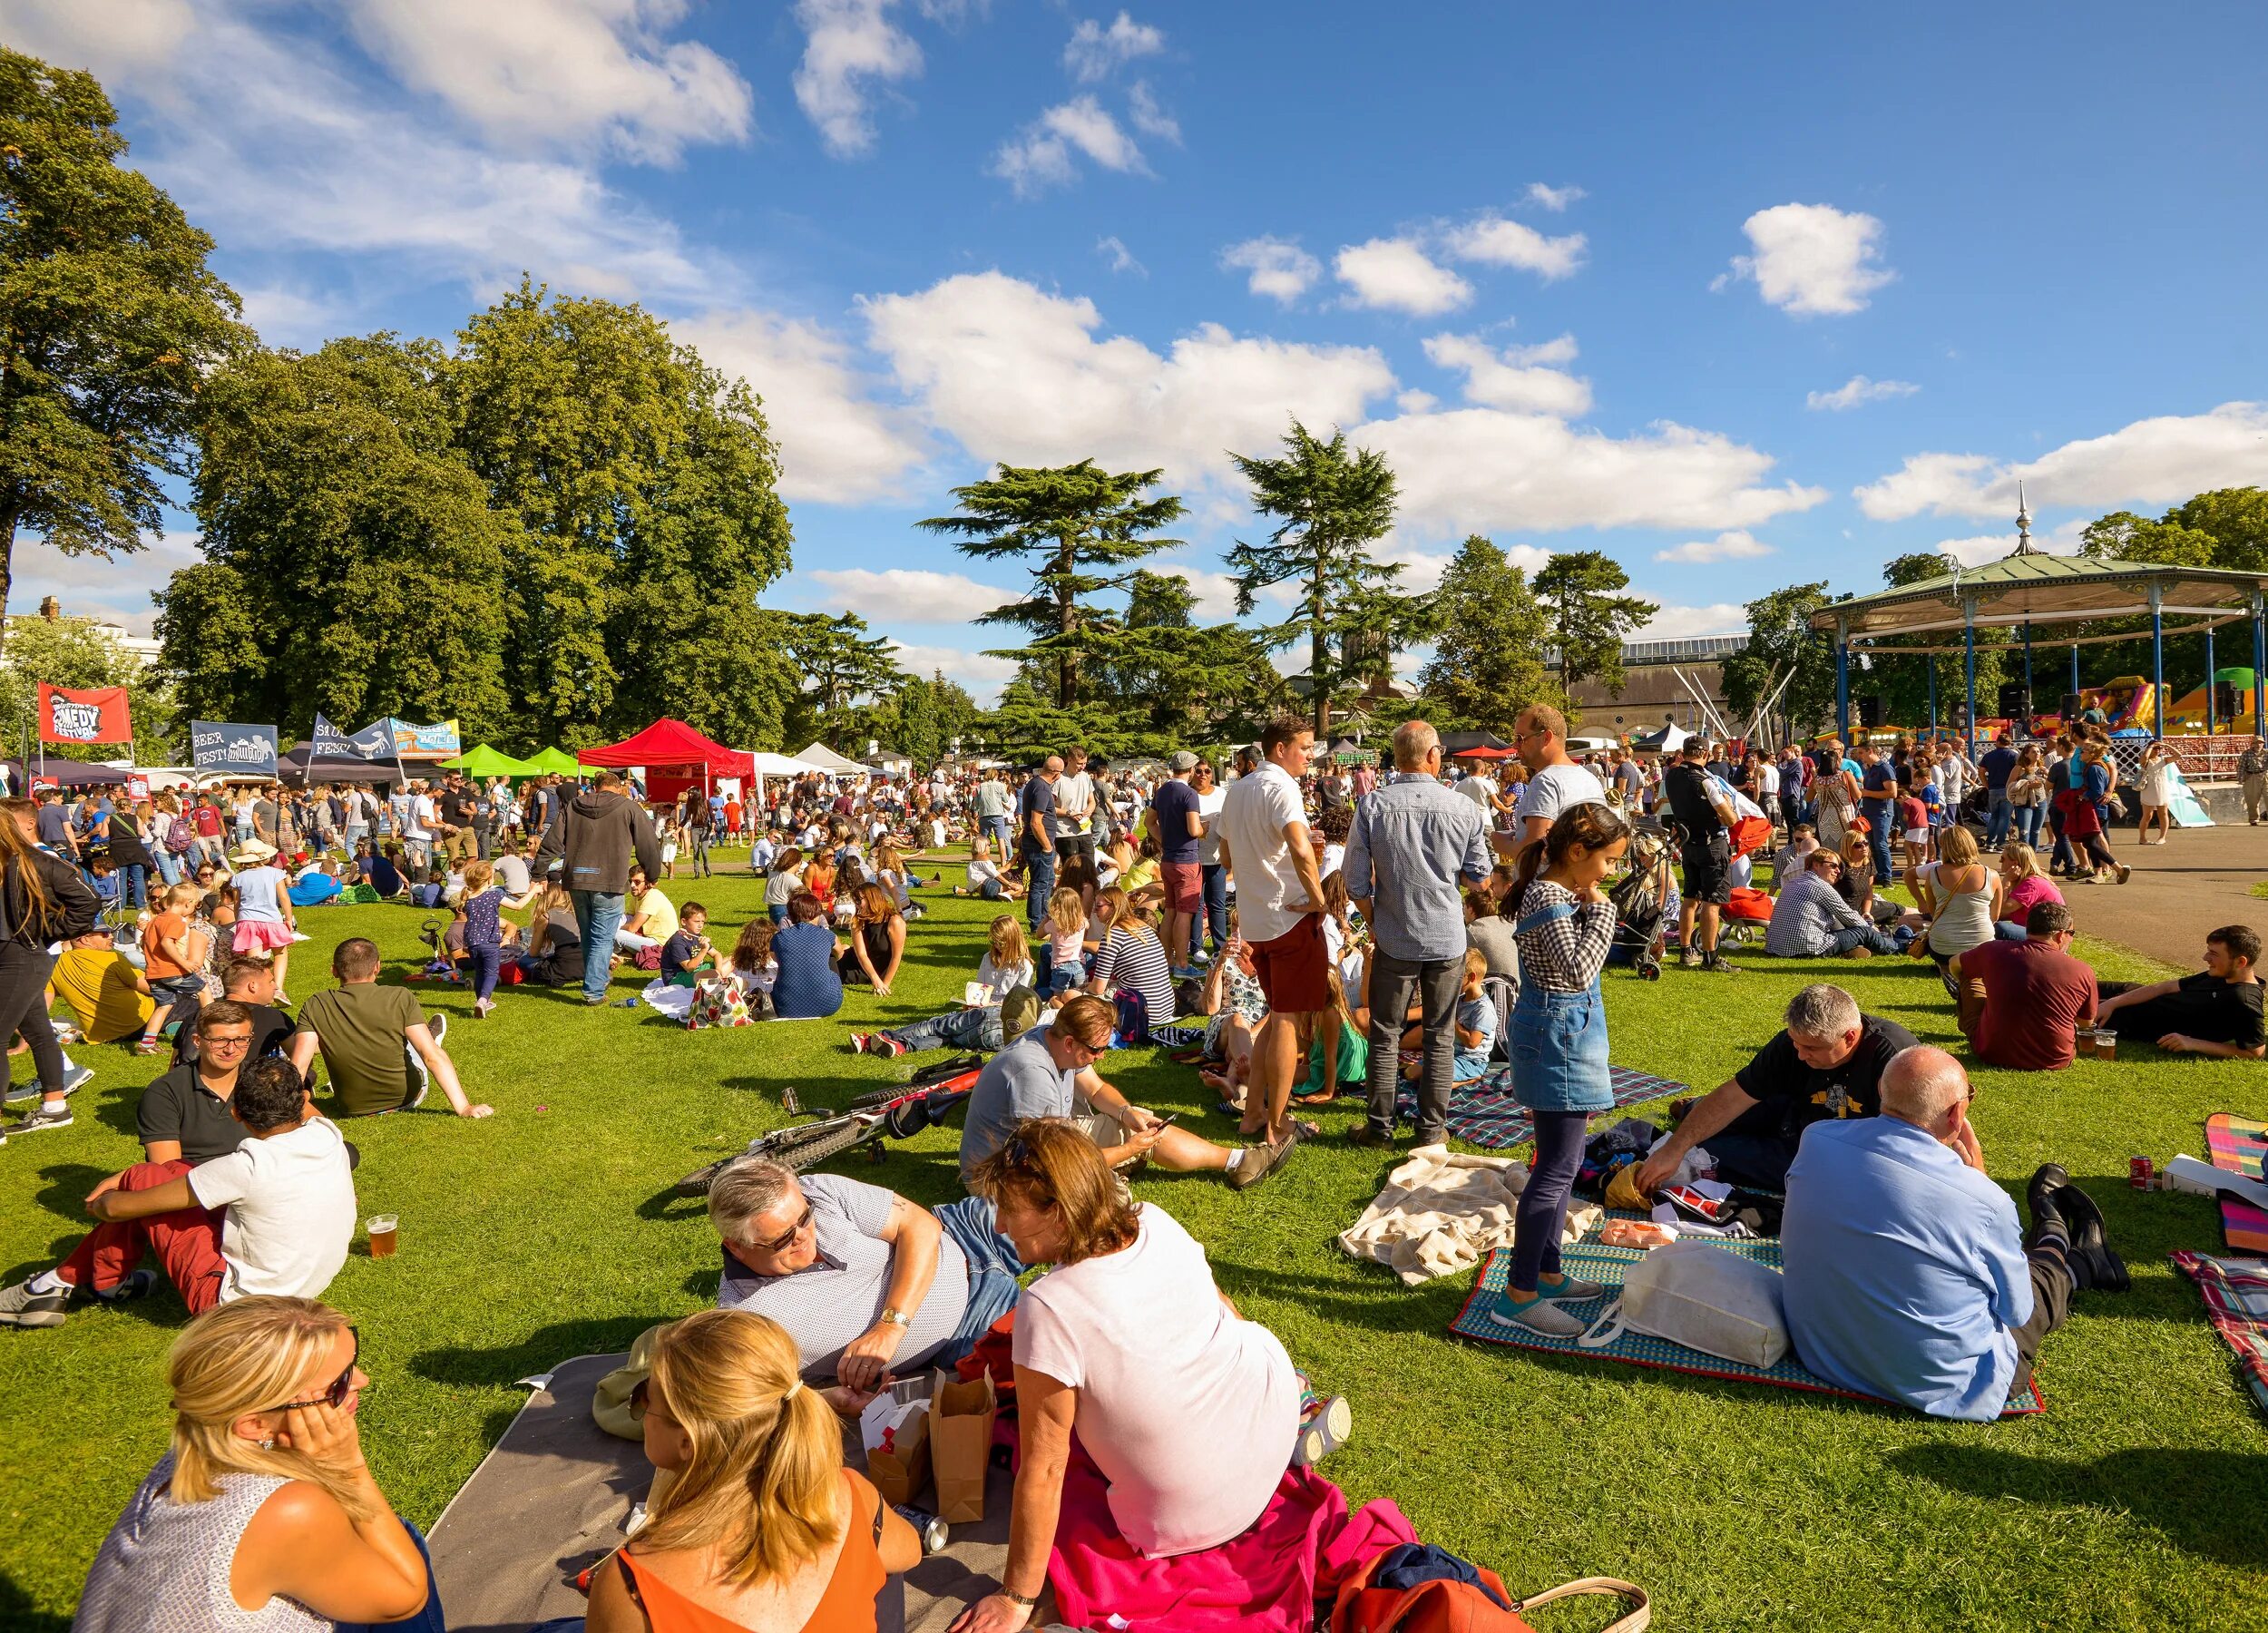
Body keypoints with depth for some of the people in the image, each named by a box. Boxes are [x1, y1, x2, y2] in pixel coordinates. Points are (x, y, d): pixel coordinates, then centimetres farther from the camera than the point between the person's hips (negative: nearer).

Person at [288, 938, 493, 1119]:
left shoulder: (314, 1008, -14)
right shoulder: (400, 998, -20)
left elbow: (298, 1066, -18)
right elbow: (433, 1057, -22)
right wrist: (464, 1108, -21)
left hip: (353, 1109, 2)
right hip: (408, 1099, -2)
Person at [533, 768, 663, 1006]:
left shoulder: (572, 806, 11)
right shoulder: (629, 808, 0)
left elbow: (552, 842, 7)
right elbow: (648, 845, 3)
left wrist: (538, 870, 12)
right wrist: (652, 874, 15)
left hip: (577, 881, 4)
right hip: (609, 882, -4)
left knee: (587, 937, 20)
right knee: (602, 939, 1)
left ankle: (597, 979, 36)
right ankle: (594, 991, -3)